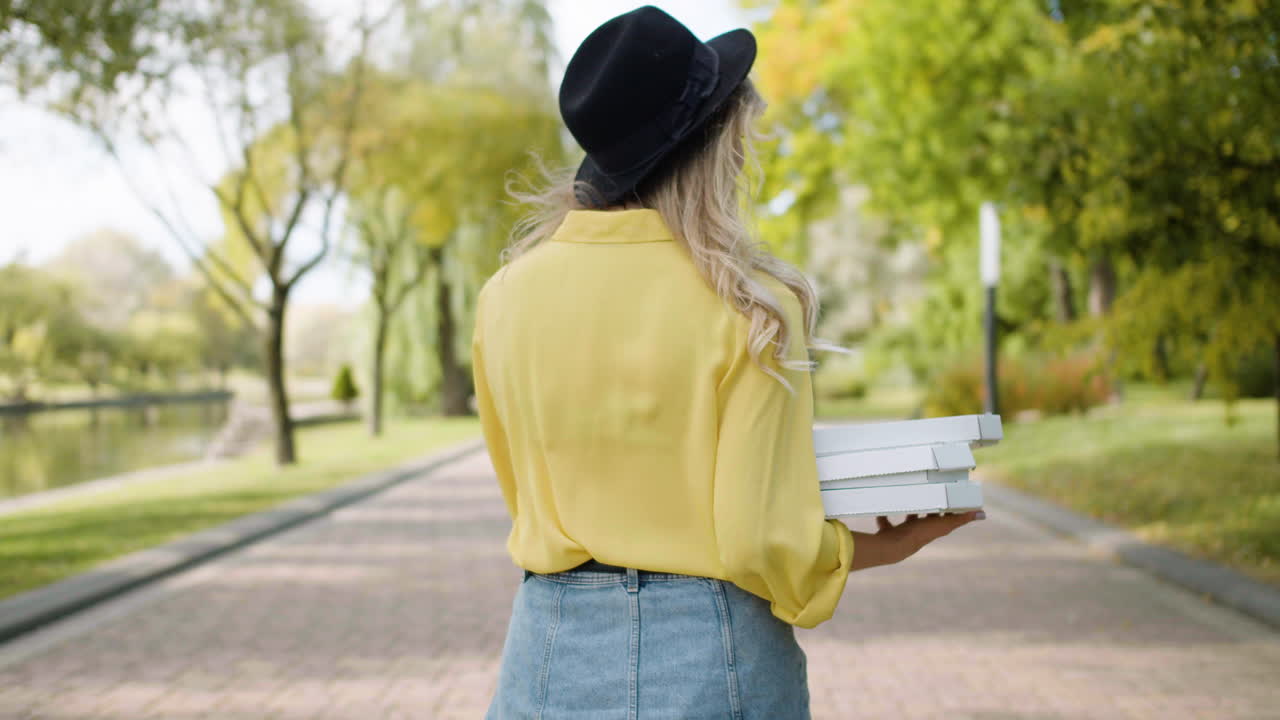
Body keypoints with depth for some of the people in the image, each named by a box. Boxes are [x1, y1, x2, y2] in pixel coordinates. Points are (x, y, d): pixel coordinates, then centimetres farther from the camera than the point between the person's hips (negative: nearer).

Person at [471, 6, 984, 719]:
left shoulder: (506, 296, -2)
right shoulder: (750, 306, -14)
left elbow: (533, 502, 10)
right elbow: (762, 543, -14)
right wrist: (887, 545, 4)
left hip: (553, 647, 3)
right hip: (713, 658, -3)